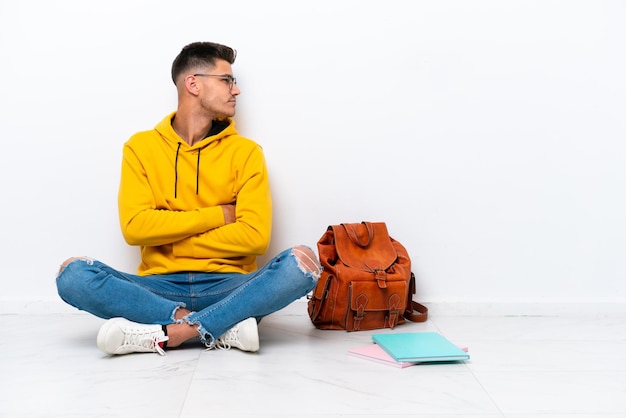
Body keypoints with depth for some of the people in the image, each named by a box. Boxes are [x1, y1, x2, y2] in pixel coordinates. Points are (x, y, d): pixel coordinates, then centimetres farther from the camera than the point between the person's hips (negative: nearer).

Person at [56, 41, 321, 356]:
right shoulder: (141, 147, 7)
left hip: (228, 286, 0)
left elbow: (255, 236, -6)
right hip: (161, 286, 0)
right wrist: (218, 215, -6)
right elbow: (135, 227, -6)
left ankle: (164, 333, -28)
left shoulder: (245, 152, 6)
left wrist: (168, 237, -6)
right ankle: (225, 327, -27)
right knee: (72, 274, -24)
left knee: (301, 261, -27)